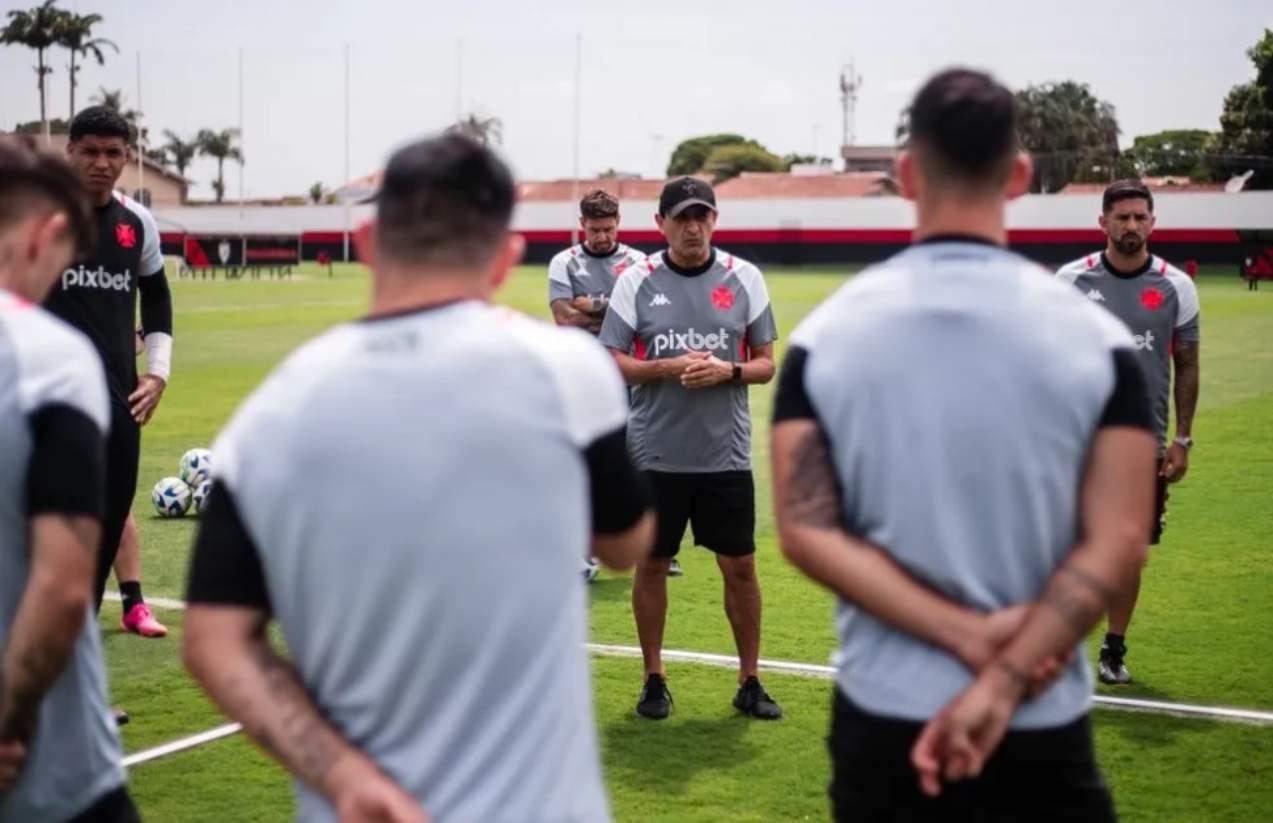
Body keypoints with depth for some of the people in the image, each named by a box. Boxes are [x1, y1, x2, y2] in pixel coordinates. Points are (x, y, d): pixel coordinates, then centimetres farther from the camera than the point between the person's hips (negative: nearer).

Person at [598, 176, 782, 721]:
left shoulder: (744, 278, 2)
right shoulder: (637, 281, -1)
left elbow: (765, 364, 5)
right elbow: (610, 363, -2)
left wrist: (728, 371, -15)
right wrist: (669, 368, -17)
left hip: (726, 455, 1)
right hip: (655, 455, -1)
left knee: (740, 567, 5)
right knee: (651, 565, 8)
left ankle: (750, 682, 19)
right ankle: (654, 679, 23)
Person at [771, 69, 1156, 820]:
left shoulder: (825, 335, -4)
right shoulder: (1096, 337, -6)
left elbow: (807, 530, -9)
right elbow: (1115, 545, -12)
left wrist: (968, 636, -12)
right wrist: (1002, 680, -14)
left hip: (884, 718, 1)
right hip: (1042, 729, -1)